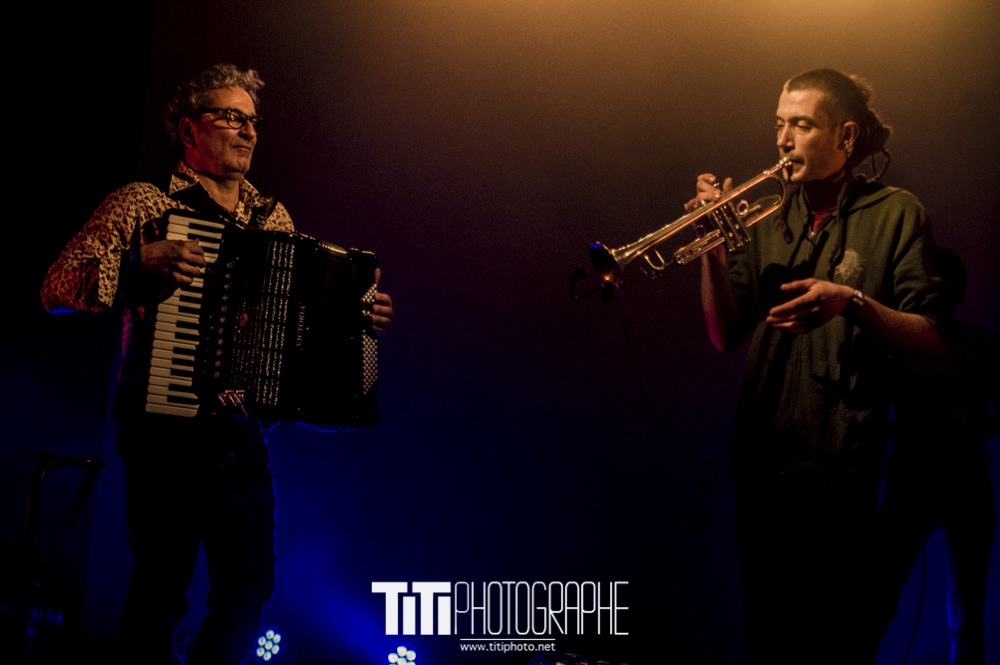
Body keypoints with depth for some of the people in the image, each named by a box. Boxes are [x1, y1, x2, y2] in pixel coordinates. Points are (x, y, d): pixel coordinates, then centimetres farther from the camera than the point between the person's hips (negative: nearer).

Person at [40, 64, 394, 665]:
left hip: (242, 434, 5)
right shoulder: (142, 203, 0)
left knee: (249, 587, 7)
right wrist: (140, 262, -21)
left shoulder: (274, 219, 16)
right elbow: (57, 288, -6)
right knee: (163, 585, -3)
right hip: (168, 429, -5)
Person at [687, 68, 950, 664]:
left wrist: (852, 303, -22)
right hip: (761, 460, 5)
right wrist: (713, 251, -6)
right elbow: (726, 336, 7)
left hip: (839, 466, -4)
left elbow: (932, 339, -5)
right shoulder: (767, 219, 13)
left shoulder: (895, 213, 1)